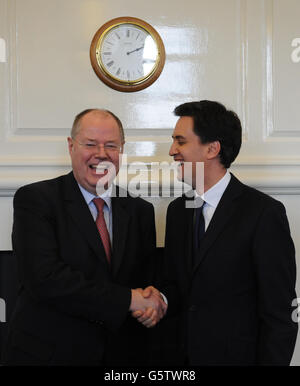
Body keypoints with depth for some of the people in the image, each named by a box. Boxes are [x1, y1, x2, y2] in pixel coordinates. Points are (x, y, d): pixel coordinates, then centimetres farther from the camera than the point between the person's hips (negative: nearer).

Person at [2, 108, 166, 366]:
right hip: (48, 353, -4)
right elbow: (44, 278, -20)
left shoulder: (141, 211, 7)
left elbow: (148, 282, 10)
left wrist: (151, 302, -13)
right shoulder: (34, 199, -8)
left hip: (121, 354, 4)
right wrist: (127, 299, -20)